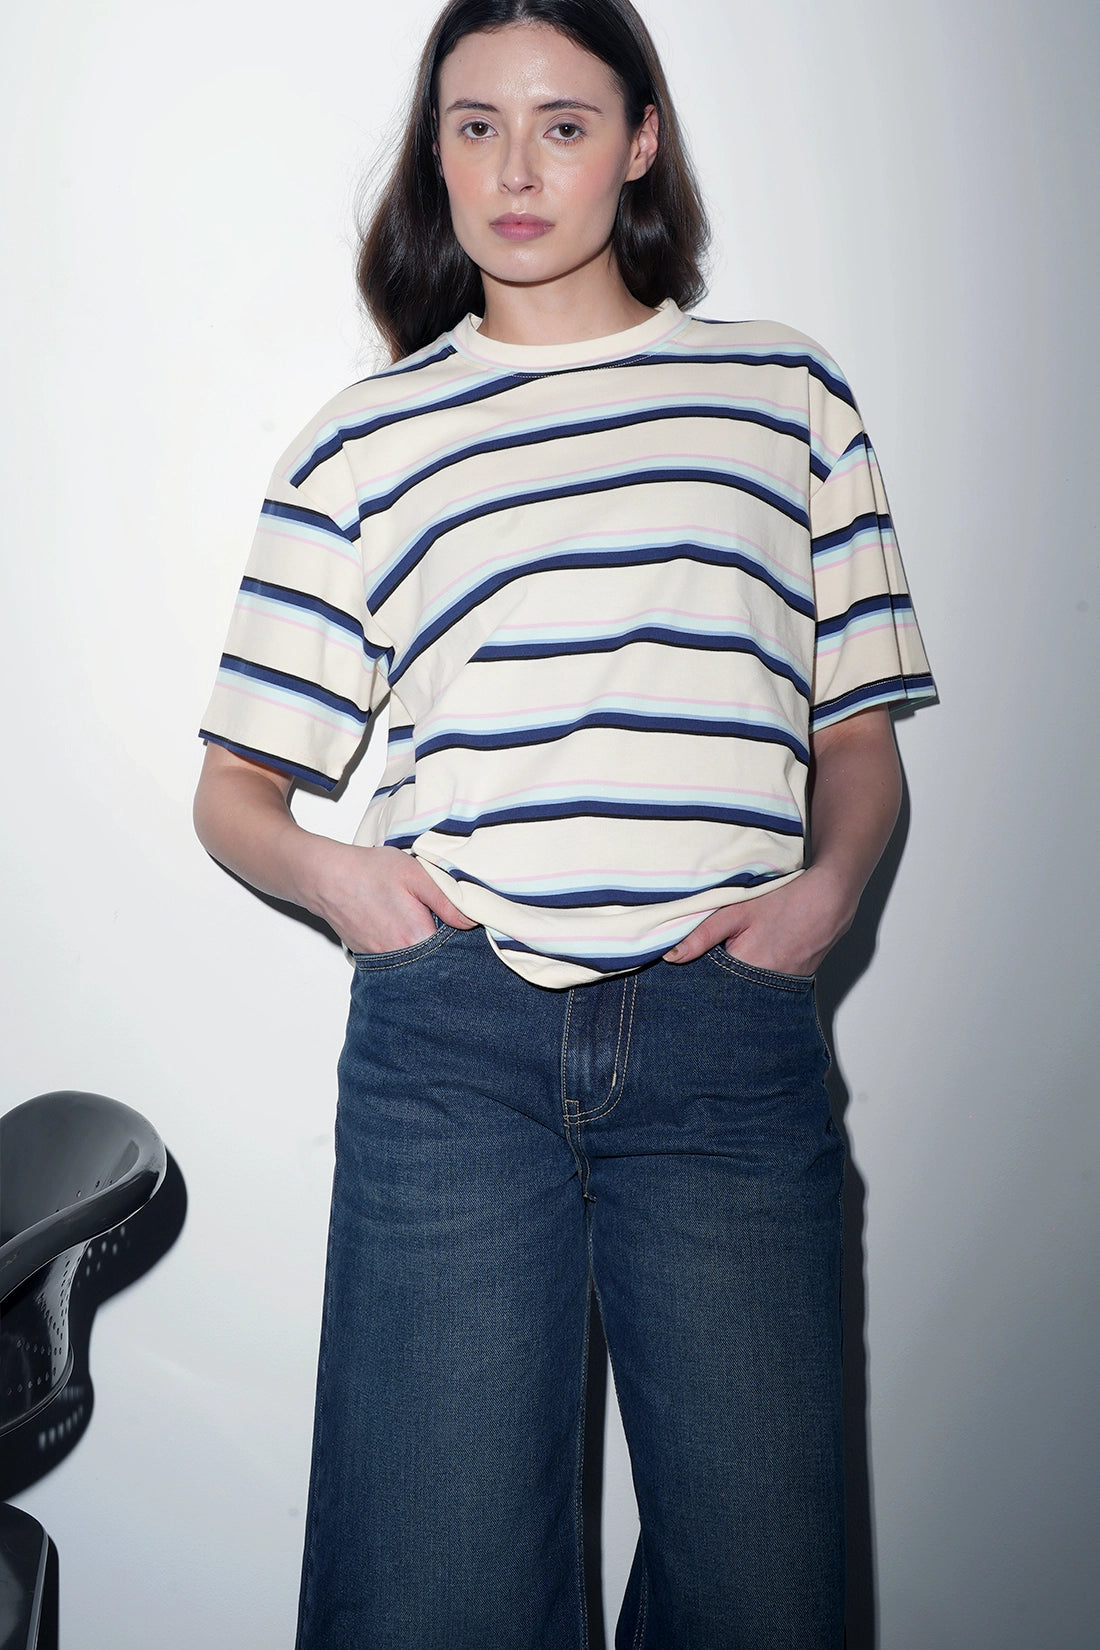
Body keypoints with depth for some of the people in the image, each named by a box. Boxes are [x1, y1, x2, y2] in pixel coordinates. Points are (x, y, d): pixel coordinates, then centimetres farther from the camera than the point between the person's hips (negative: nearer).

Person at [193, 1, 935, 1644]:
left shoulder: (787, 392, 15)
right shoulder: (366, 442, 14)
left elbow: (860, 731, 17)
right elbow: (232, 786, 15)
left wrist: (829, 884, -2)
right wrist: (325, 867, -6)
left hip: (728, 1030, 1)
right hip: (452, 1032, 0)